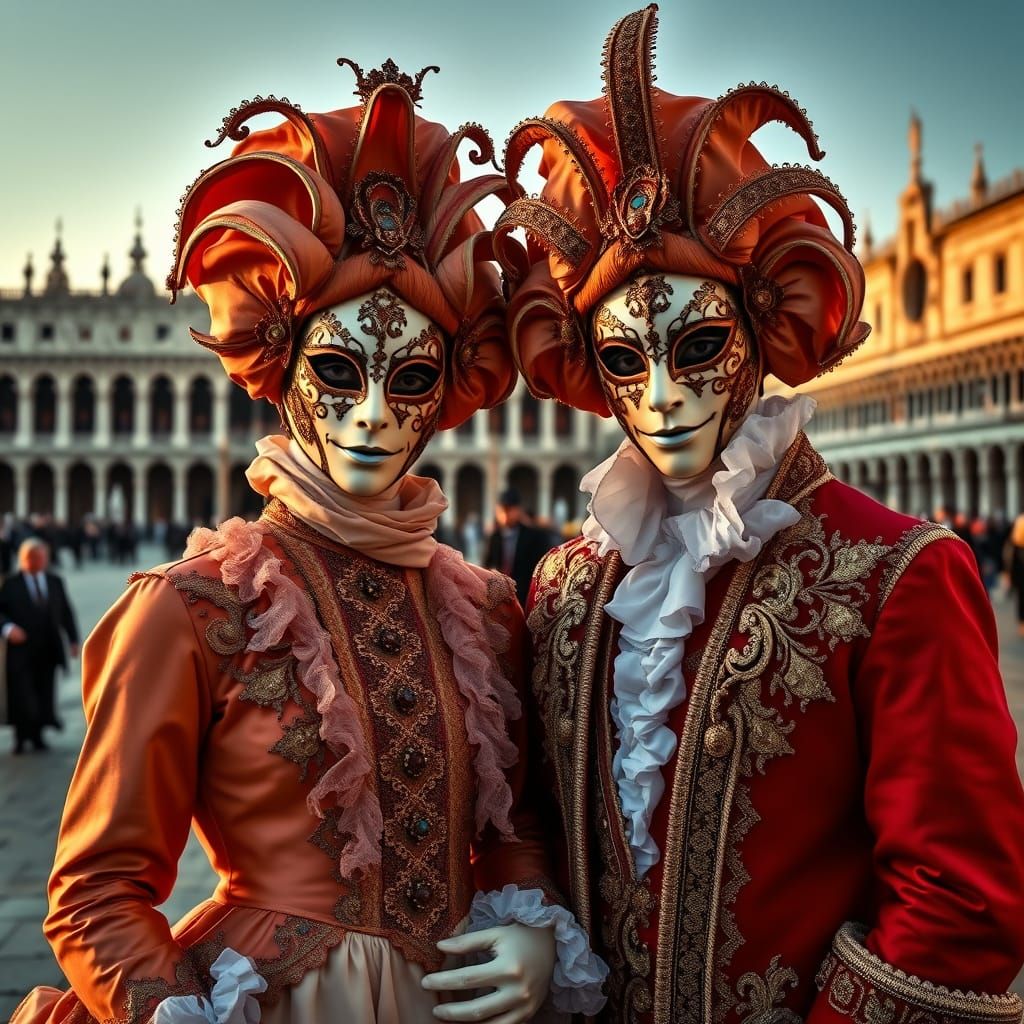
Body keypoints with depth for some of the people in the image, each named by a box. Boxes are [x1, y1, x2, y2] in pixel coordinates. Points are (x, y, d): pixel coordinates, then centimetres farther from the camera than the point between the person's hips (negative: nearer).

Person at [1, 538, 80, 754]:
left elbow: (66, 612, 14)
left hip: (49, 651, 3)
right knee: (21, 696, -3)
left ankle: (37, 736, 17)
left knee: (45, 694, 5)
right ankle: (21, 738, 12)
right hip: (21, 650, -3)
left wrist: (73, 639, 9)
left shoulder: (55, 582, 11)